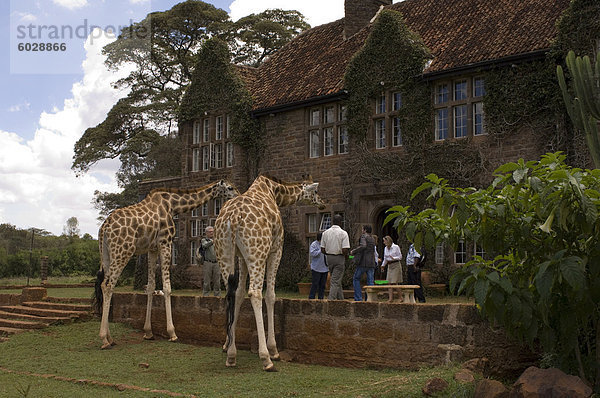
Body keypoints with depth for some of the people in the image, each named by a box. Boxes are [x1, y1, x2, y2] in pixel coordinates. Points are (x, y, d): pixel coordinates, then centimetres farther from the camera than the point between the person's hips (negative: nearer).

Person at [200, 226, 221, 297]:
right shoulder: (204, 240, 4)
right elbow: (205, 245, -18)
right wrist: (212, 241, -34)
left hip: (216, 263, 3)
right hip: (207, 263, -3)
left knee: (217, 280, 3)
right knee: (207, 281, -1)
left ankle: (217, 295, 9)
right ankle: (205, 295, 6)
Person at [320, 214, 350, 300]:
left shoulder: (325, 233, 2)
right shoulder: (343, 233, -11)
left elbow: (322, 249, 2)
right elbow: (345, 250, -17)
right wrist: (346, 256, 3)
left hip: (329, 258, 5)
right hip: (339, 258, -5)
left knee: (336, 280, 17)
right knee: (335, 281, -2)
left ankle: (341, 299, 23)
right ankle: (331, 299, -10)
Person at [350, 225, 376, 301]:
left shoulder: (363, 236, -5)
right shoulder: (372, 239, 17)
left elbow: (363, 246, -24)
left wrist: (354, 251, -14)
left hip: (363, 262, -6)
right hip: (371, 263, 6)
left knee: (356, 279, 7)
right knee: (370, 281, 6)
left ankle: (358, 298, 0)